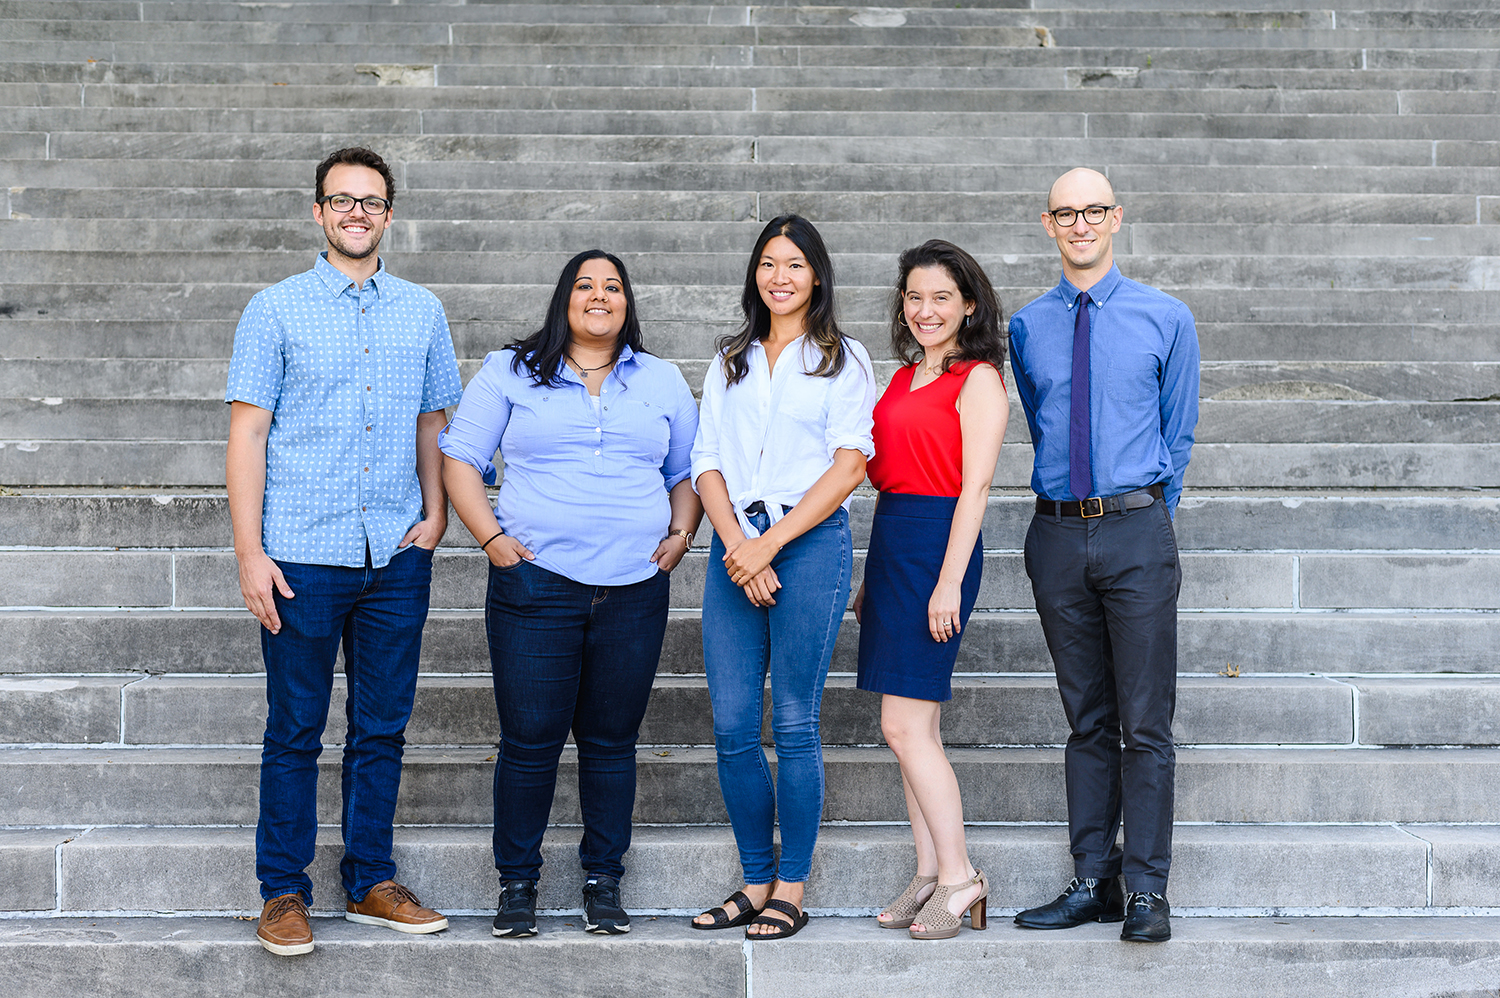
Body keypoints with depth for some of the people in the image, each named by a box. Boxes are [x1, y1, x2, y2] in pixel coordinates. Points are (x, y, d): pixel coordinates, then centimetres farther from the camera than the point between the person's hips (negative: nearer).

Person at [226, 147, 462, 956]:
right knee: (295, 731, 4)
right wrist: (250, 553, -8)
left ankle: (371, 882, 22)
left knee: (382, 728, 10)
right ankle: (283, 891, 15)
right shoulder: (276, 309, 0)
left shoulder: (422, 311, 10)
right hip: (303, 554, -3)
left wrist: (435, 517, 3)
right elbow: (247, 434, -2)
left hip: (397, 556, 3)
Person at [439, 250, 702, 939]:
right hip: (536, 583, -2)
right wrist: (491, 537, -6)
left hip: (635, 590, 2)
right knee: (529, 739, -2)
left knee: (611, 741, 6)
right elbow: (459, 458, 5)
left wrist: (680, 536, 3)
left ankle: (604, 882, 17)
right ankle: (517, 882, 12)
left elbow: (688, 473, 20)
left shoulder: (663, 383, 15)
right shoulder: (510, 373, 7)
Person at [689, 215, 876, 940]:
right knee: (731, 725, 1)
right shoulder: (730, 363, 18)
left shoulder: (842, 359, 6)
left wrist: (770, 544, -11)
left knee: (794, 724, -3)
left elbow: (849, 465, -4)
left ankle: (792, 890, 5)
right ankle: (756, 881, 12)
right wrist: (736, 544, -7)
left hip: (809, 541, -4)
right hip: (735, 545, 4)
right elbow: (707, 464, 11)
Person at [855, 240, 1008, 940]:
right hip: (890, 542, 8)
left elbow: (974, 486, -13)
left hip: (938, 545, -8)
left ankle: (959, 876, 0)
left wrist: (949, 581, -18)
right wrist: (872, 576, 19)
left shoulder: (978, 380, -7)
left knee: (905, 724, -10)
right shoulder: (903, 378, 17)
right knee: (913, 726, 9)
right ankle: (930, 875, 15)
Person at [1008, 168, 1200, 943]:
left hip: (1137, 531, -3)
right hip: (1057, 534, 3)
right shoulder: (1026, 328, 9)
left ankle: (1147, 891, 4)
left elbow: (1178, 432, 9)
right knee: (1086, 720, 10)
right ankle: (1093, 882, 17)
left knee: (1145, 722, -2)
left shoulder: (1165, 319, 2)